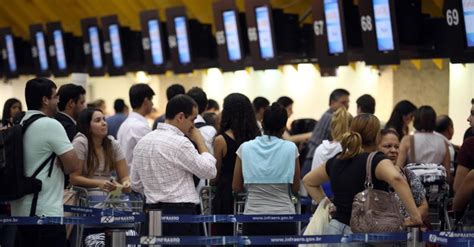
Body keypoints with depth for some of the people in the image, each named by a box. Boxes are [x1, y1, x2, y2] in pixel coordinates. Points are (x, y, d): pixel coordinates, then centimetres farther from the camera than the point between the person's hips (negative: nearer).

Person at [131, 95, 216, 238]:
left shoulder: (142, 143, 10)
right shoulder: (180, 143, -14)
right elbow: (210, 171, -7)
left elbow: (136, 184, 16)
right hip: (181, 213, -8)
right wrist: (200, 141, 2)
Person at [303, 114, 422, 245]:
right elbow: (396, 179, -30)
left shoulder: (336, 162, 12)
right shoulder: (376, 161, -9)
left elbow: (308, 181, 27)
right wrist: (415, 216, -26)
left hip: (335, 229, 6)